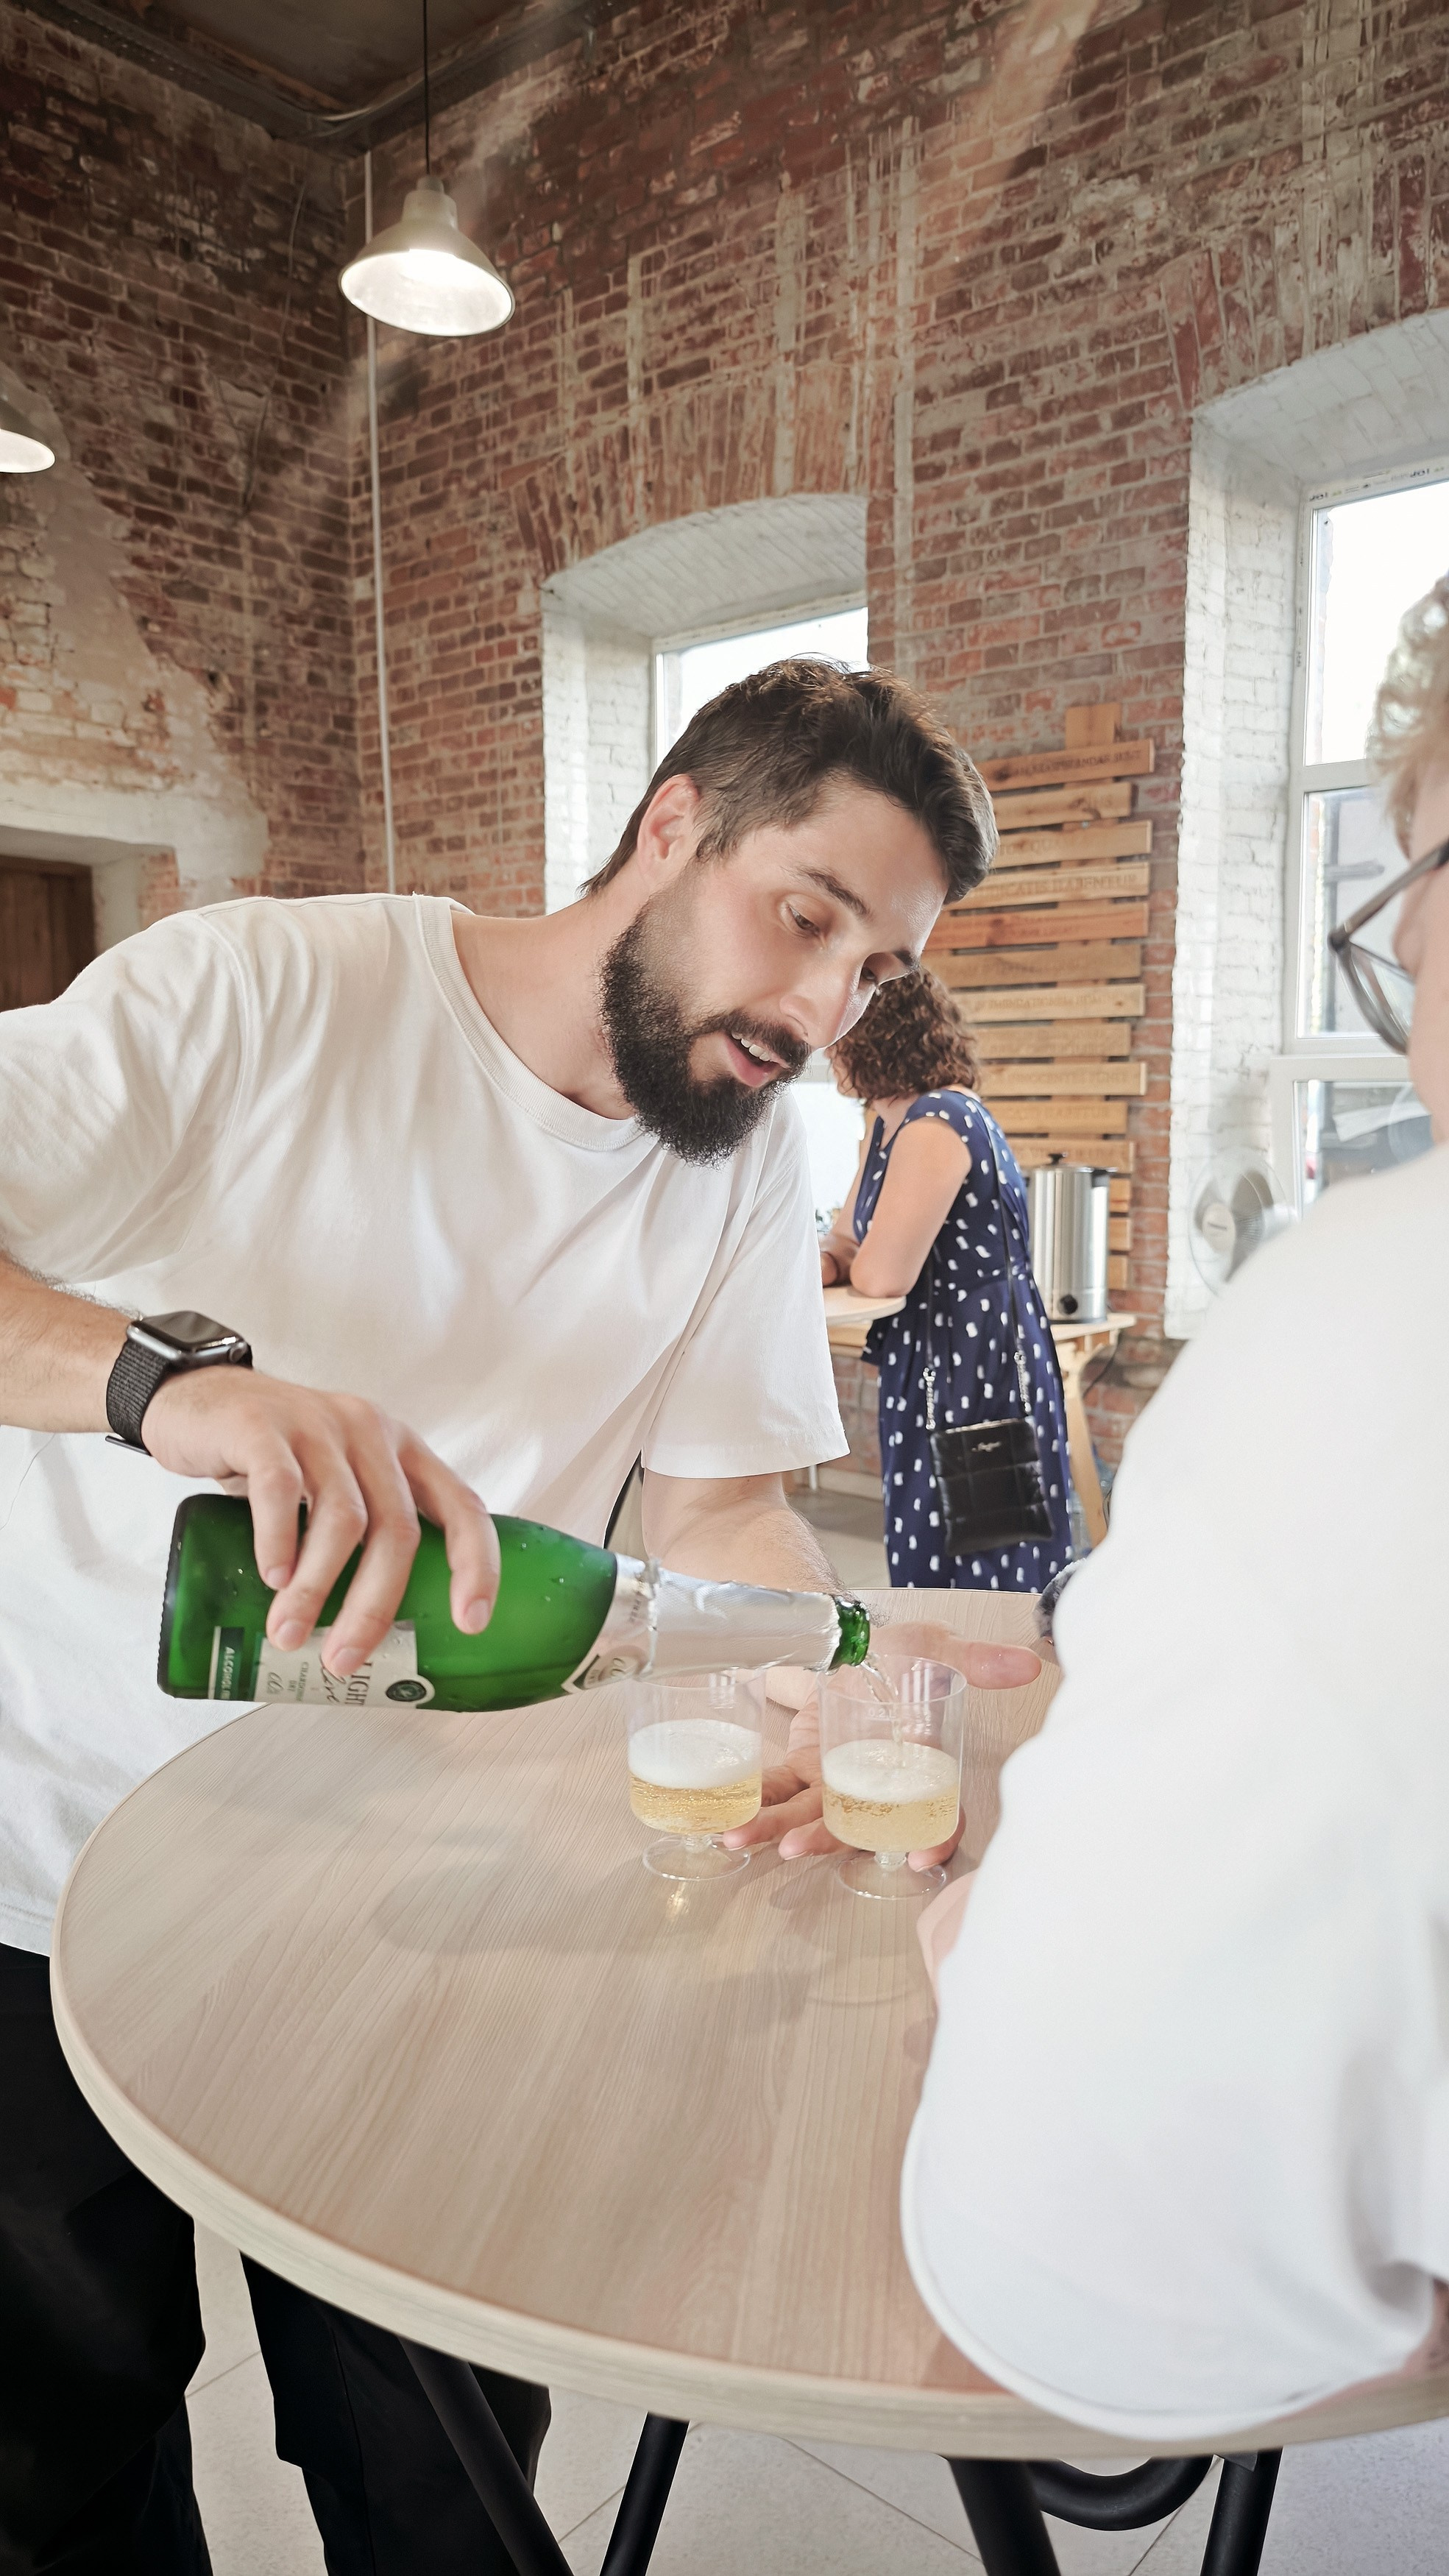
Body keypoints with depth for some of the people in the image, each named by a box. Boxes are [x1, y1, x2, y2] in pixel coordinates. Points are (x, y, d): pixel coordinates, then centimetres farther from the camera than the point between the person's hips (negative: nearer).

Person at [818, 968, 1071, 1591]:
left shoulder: (936, 1126, -20)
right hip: (928, 1368, 10)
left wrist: (848, 1265, -1)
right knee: (922, 1569, 16)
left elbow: (884, 1273, -23)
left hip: (977, 1370, -10)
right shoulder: (885, 1122, 12)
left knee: (971, 1585, 0)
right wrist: (819, 1261, -7)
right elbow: (847, 1239, 16)